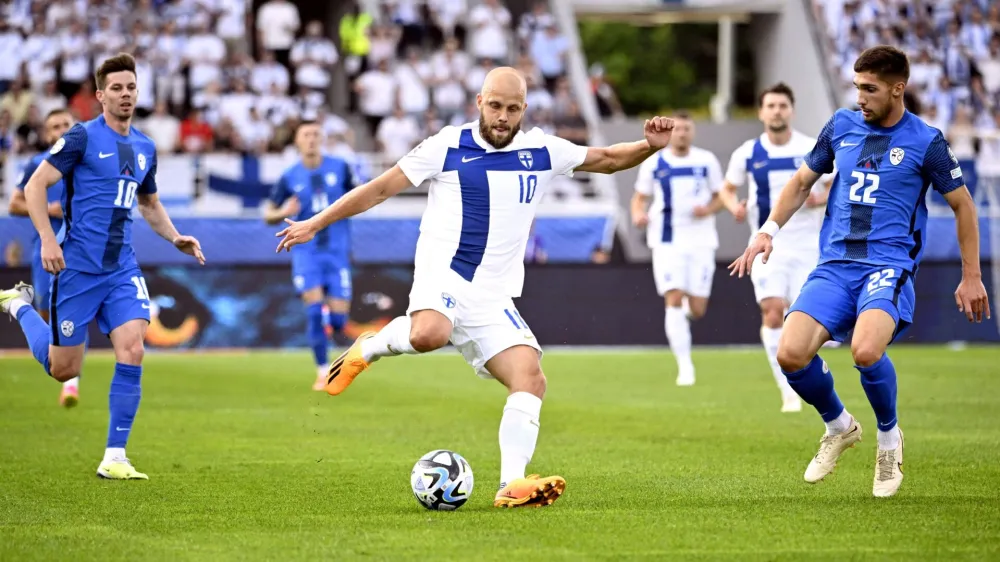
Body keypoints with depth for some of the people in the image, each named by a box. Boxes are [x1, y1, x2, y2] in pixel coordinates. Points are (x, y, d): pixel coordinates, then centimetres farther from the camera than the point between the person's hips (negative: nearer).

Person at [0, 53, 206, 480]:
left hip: (122, 268, 5)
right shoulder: (83, 136, -8)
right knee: (64, 369, 3)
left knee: (131, 351, -14)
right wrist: (48, 239, -20)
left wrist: (176, 238, 9)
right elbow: (35, 186, -10)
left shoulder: (144, 148, 11)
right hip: (78, 267, -5)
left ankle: (114, 457, -6)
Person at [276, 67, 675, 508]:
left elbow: (608, 160, 19)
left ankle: (512, 485, -17)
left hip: (493, 298, 4)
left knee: (530, 377, -15)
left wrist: (650, 145, -2)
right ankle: (367, 349, -7)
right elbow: (381, 189, 5)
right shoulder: (448, 146, -1)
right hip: (442, 276, -4)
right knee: (429, 334, -38)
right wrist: (315, 224, 6)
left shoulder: (541, 152, 9)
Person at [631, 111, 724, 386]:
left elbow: (720, 196, 11)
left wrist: (709, 209, -11)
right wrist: (638, 214, -11)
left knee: (697, 310, -1)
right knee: (674, 301, -14)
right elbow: (640, 197, 11)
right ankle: (685, 365, -9)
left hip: (700, 242, 1)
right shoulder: (653, 163, 4)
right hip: (667, 242, -1)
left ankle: (689, 307, 39)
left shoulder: (707, 161, 4)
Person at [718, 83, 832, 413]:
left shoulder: (813, 150, -2)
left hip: (805, 245, 0)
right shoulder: (747, 154, 1)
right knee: (773, 312, -17)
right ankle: (787, 390, -11)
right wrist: (734, 206, -9)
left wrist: (820, 198, -17)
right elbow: (727, 189, 13)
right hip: (767, 245, 0)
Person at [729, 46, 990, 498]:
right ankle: (838, 427, 14)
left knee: (866, 351, -33)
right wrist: (769, 230, 10)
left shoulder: (925, 141, -1)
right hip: (834, 264, 4)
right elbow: (803, 181, 23)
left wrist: (971, 277, 7)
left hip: (889, 266, -4)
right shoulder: (841, 126, 10)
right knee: (791, 355, -18)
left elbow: (962, 205, 8)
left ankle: (889, 436, -1)